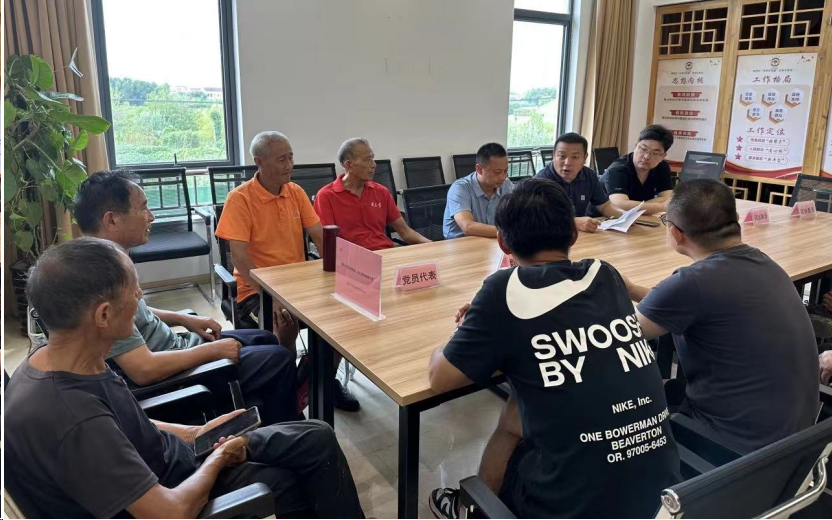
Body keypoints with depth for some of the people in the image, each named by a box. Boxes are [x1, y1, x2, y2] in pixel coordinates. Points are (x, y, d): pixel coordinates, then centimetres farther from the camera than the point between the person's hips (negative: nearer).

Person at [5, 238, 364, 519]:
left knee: (317, 440, 2)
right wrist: (217, 460, -14)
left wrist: (193, 434, 5)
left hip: (167, 459, 7)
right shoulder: (70, 418, -37)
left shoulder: (62, 361, -8)